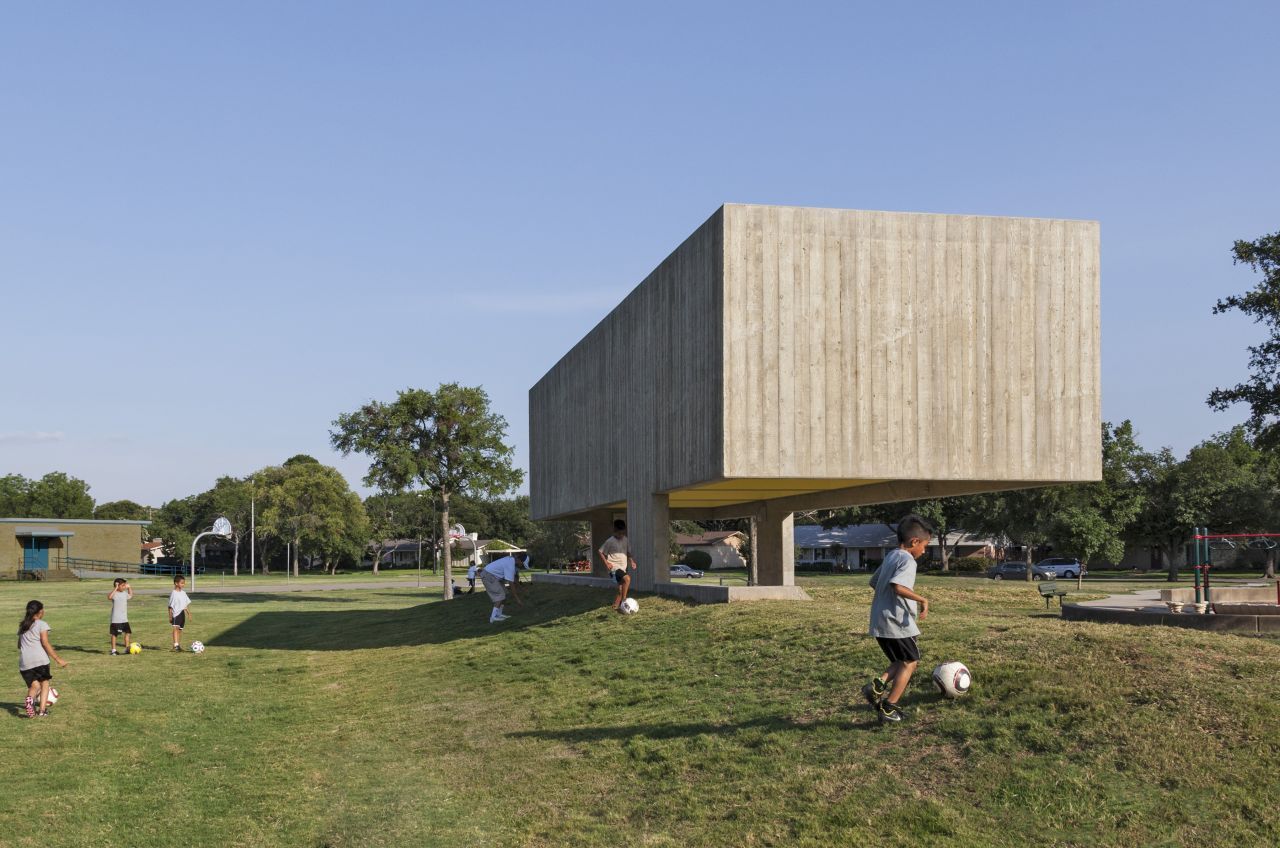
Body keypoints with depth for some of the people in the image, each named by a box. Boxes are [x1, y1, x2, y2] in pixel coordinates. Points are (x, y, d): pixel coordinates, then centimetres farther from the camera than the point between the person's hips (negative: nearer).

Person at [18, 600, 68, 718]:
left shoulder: (22, 626, 20)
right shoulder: (42, 624, 1)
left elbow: (19, 645, 23)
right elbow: (45, 643, -7)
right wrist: (58, 659, -6)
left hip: (24, 661, 4)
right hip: (40, 660, -4)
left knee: (34, 685, 9)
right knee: (44, 683, 12)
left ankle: (30, 698, -25)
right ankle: (42, 709, -2)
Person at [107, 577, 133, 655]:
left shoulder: (125, 593, 10)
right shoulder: (114, 593, -13)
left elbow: (130, 595, 33)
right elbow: (109, 597, -36)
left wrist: (129, 587, 21)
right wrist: (116, 588, -35)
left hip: (124, 619, 7)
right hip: (116, 619, -7)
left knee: (128, 632, 8)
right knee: (114, 634, 1)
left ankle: (127, 648, 17)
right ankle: (113, 650, 8)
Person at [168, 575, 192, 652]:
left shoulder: (183, 593, 11)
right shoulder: (173, 593, -10)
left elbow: (187, 604, 19)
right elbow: (170, 606, -9)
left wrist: (189, 614, 18)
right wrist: (170, 616, -10)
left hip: (182, 614, 8)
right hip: (175, 614, -8)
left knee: (180, 629, 12)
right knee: (176, 628, -21)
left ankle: (179, 645, 20)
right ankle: (176, 645, -31)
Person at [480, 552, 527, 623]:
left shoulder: (511, 560, 5)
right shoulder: (510, 565, -25)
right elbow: (511, 583, -24)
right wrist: (517, 599, -19)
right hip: (488, 575, -10)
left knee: (503, 593, 11)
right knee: (500, 595, -14)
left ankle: (498, 614, 15)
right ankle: (494, 617, -17)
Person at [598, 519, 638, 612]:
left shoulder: (626, 540, 8)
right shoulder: (610, 541, -9)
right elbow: (600, 552, -2)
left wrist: (632, 561, 1)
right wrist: (606, 563, -10)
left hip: (623, 568, 7)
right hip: (614, 568, -7)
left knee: (621, 590, 8)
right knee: (627, 578, -30)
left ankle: (616, 607, 21)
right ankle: (624, 600, -23)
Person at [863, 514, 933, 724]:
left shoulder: (890, 557, 14)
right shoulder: (907, 560, -15)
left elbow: (875, 583, 24)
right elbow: (898, 586, -31)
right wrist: (922, 600, -25)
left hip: (880, 621, 9)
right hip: (897, 622, -9)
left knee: (901, 661, 21)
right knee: (910, 662, 4)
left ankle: (878, 686, -1)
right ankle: (889, 707, 1)